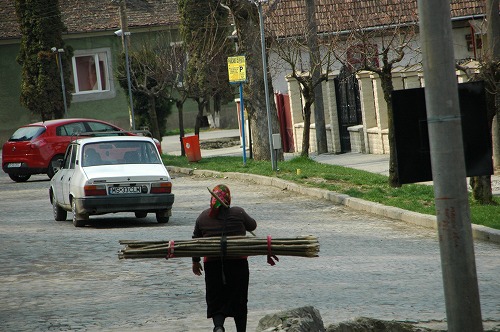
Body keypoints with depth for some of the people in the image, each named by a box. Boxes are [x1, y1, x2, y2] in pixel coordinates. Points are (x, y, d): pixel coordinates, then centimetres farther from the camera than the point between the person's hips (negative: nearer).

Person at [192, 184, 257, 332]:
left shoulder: (203, 217, 3)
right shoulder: (238, 213, -5)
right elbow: (252, 225, 11)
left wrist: (196, 261, 25)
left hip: (212, 263, 1)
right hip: (238, 263, -1)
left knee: (216, 299, 4)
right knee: (239, 300, 11)